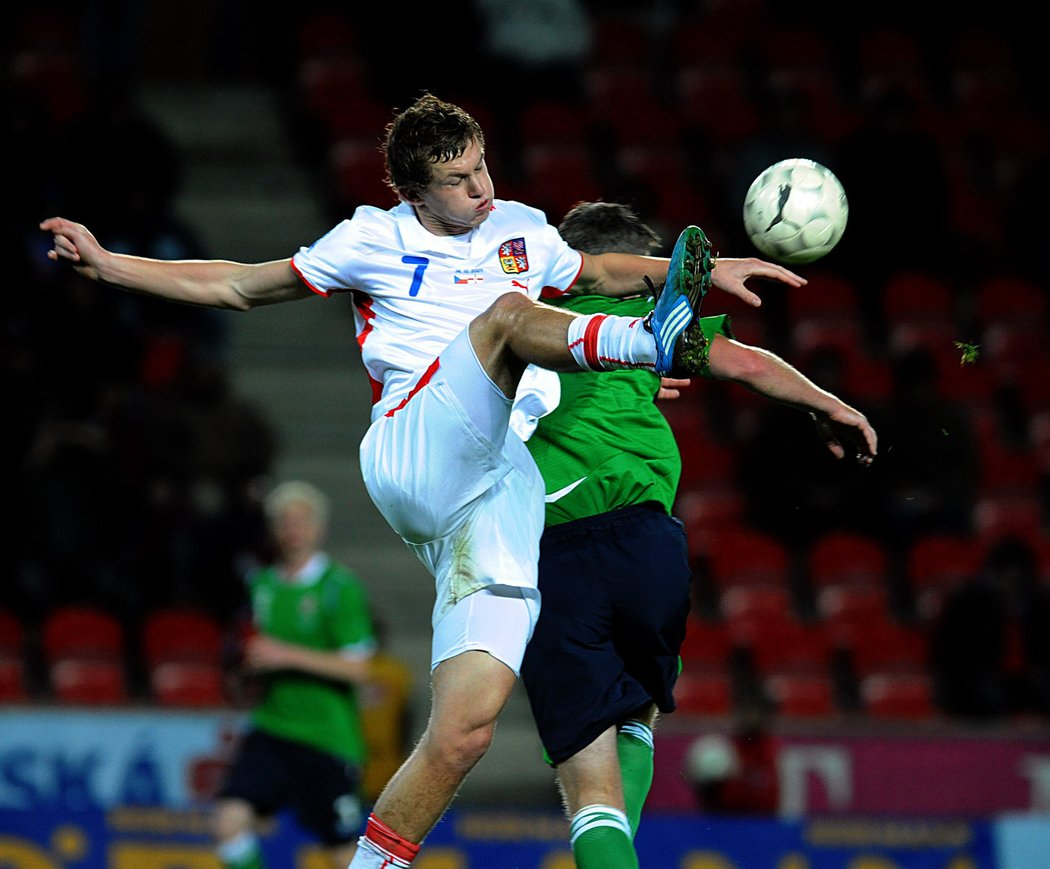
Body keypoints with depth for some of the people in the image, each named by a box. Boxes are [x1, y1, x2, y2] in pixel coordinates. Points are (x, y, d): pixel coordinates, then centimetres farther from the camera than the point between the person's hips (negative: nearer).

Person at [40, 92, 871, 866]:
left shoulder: (521, 229, 21)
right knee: (508, 313, -25)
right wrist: (108, 264, 16)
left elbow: (594, 272, 40)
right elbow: (242, 286, 20)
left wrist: (702, 269, 27)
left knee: (464, 730, -11)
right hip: (411, 459, -3)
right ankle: (652, 341, -52)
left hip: (502, 502, 3)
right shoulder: (373, 240, 12)